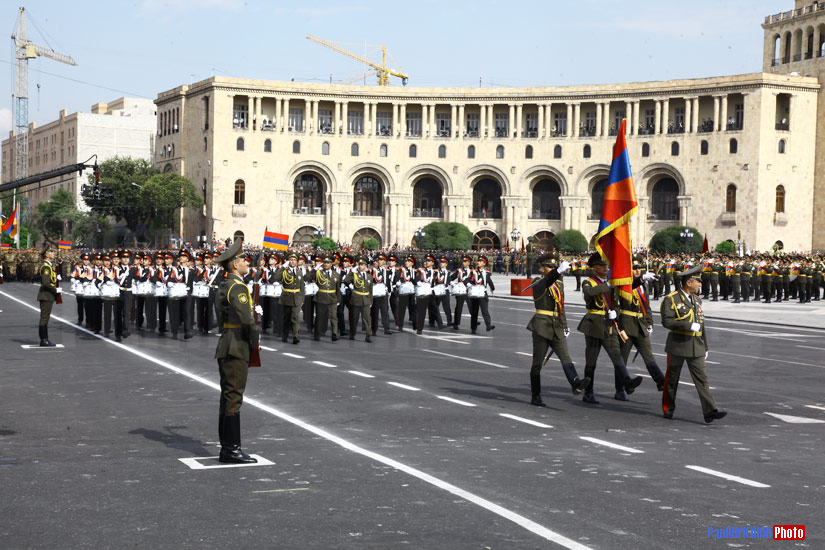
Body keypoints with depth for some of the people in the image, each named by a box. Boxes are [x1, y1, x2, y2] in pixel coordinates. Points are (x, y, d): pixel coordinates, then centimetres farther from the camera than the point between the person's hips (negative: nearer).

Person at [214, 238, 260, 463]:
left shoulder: (224, 286, 17)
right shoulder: (237, 287, -14)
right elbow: (246, 319, -24)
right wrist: (255, 339, -8)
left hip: (227, 348, 10)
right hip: (236, 349, -10)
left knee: (228, 398, 12)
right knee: (233, 397, -8)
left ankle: (226, 449, 16)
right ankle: (232, 450, -7)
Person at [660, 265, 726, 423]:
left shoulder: (697, 300, 13)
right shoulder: (671, 299, -8)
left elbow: (701, 325, 18)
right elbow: (667, 321, -17)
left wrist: (705, 347, 18)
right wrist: (689, 326, -23)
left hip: (696, 348, 5)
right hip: (677, 346, -5)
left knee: (701, 378, -5)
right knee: (672, 379, 7)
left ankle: (710, 411, -13)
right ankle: (668, 409, 22)